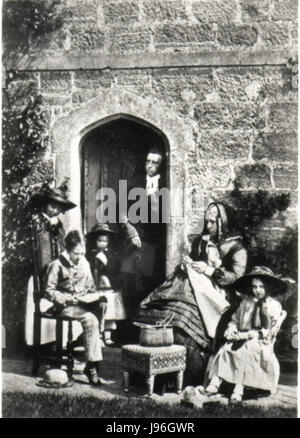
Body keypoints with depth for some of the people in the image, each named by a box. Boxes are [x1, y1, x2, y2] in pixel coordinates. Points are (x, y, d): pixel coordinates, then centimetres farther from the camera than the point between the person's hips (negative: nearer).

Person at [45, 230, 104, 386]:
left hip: (84, 303, 6)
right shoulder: (57, 265, -4)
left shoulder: (84, 263, 14)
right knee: (90, 319, -32)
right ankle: (92, 365, -26)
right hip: (65, 306, -6)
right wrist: (67, 298, -17)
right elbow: (49, 291, -5)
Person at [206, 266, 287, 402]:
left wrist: (246, 335, -15)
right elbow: (234, 319, 20)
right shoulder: (246, 302, 13)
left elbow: (268, 332, -7)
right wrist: (231, 330, -3)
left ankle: (239, 389, -36)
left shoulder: (274, 306, 0)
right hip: (243, 340, 4)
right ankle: (215, 383, -29)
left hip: (262, 344, -4)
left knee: (246, 350, -34)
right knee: (225, 348, -23)